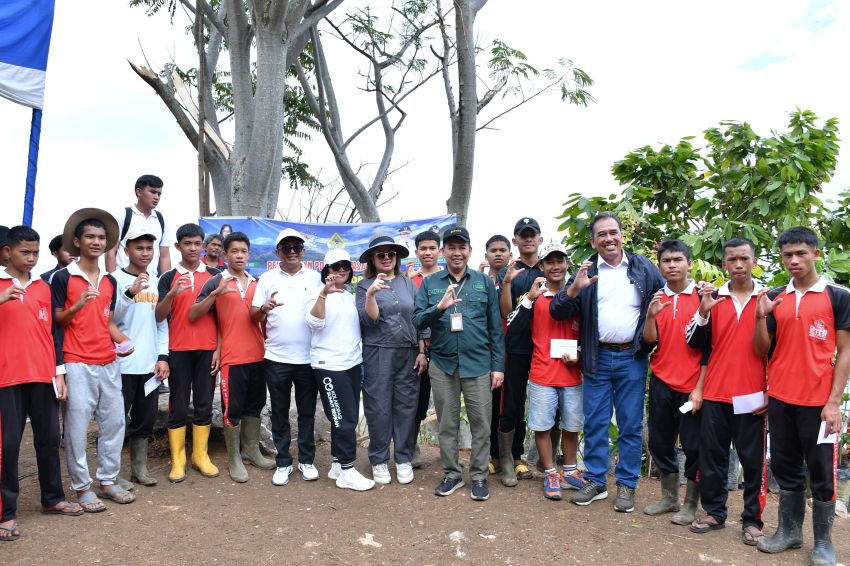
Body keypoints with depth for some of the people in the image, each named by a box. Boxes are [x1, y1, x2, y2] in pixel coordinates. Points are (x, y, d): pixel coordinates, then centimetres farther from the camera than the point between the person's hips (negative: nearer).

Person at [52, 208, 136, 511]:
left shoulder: (110, 281, 13)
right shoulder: (63, 277, -3)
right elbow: (56, 320, -2)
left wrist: (123, 340, -1)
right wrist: (78, 305, -20)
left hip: (108, 363, 6)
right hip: (77, 364, -5)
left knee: (115, 421, 9)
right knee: (77, 425, 0)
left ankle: (108, 480, 22)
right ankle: (82, 486, 13)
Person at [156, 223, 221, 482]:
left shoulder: (214, 275, 6)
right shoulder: (168, 278, 4)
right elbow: (159, 316, -5)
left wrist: (219, 348, 0)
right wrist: (173, 293, -22)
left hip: (207, 349, 1)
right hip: (179, 350, -1)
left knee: (204, 405, 6)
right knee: (178, 406, 4)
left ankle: (201, 456, 17)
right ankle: (177, 460, 12)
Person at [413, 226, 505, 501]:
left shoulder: (485, 282, 4)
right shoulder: (430, 283, 5)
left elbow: (496, 327, 4)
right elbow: (417, 321, -2)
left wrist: (498, 365, 0)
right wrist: (439, 307, -21)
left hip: (478, 364, -1)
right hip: (442, 365, 1)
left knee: (481, 424, 5)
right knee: (447, 424, 12)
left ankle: (479, 476, 21)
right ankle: (451, 474, 26)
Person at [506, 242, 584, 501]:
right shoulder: (533, 296, 0)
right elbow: (513, 329, -11)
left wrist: (580, 355, -2)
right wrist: (529, 298, -19)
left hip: (572, 374, 2)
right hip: (541, 375, -2)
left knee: (571, 426, 11)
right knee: (542, 426, 2)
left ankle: (570, 471, 29)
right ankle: (550, 474, 19)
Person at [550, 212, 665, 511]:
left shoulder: (644, 268, 3)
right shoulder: (586, 271, 3)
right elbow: (557, 312, -2)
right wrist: (574, 289, -19)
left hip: (632, 358, 0)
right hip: (597, 359, 1)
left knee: (631, 425, 7)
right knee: (595, 423, 7)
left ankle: (627, 485, 19)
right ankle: (595, 481, 20)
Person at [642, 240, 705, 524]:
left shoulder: (702, 296, -5)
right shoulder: (655, 298, 6)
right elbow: (649, 341, 1)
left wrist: (699, 387, -9)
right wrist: (651, 316, -17)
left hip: (692, 385, -4)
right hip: (661, 383, 4)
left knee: (693, 445, 4)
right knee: (660, 442, 11)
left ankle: (691, 505, 20)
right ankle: (669, 498, 27)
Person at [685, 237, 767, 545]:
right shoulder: (712, 297, 6)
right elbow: (695, 342, 3)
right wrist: (703, 311, -13)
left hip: (753, 395, -2)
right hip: (715, 393, 2)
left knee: (753, 458, 5)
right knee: (712, 454, 7)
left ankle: (752, 519, 18)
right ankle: (714, 511, 21)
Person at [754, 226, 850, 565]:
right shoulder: (774, 298, 7)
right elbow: (761, 351, 6)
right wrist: (761, 316, -10)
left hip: (819, 401, -3)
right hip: (780, 399, 4)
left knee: (821, 472, 6)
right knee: (785, 467, 14)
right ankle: (789, 531, 27)